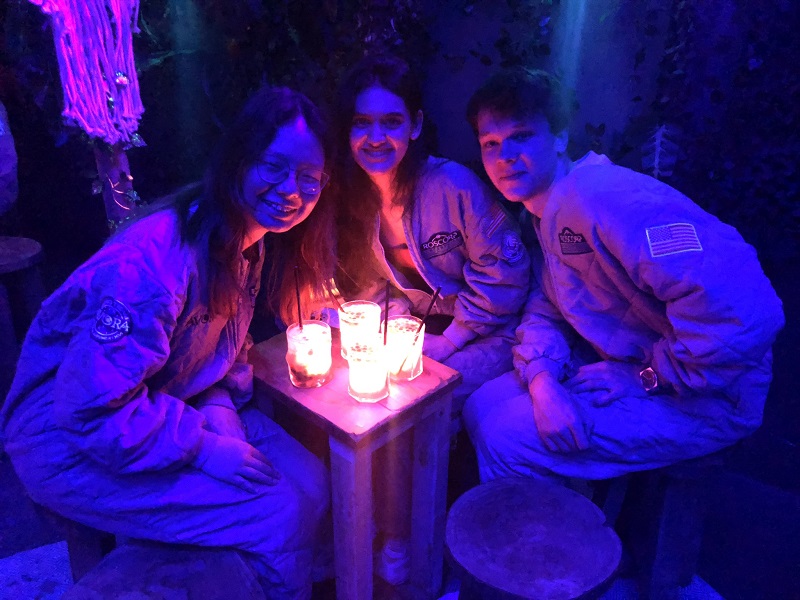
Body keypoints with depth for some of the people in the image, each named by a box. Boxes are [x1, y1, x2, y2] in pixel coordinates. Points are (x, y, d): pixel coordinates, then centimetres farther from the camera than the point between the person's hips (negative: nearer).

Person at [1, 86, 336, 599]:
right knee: (279, 516, -17)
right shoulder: (156, 261, -30)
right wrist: (203, 446, -22)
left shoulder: (250, 247, -3)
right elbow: (90, 410, -28)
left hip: (169, 409, 8)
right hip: (70, 448, -8)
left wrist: (219, 412, -9)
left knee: (310, 484, -2)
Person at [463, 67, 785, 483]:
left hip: (702, 400, -9)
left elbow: (741, 311, -36)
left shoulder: (609, 199, -28)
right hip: (619, 368, 9)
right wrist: (542, 379, -13)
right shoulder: (542, 211, 6)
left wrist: (645, 378, -21)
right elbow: (544, 309, 9)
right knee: (482, 409, 6)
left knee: (505, 439, -17)